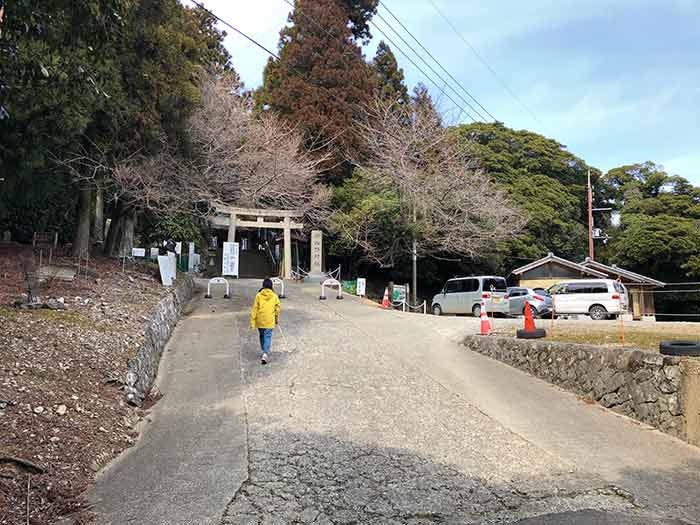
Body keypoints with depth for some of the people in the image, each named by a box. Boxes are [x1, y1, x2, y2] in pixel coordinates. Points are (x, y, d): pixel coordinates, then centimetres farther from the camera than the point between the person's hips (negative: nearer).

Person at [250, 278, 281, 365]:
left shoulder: (258, 296, -3)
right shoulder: (274, 296, -1)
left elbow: (254, 310, -4)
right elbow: (277, 309, 7)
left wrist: (252, 323, 0)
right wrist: (277, 319, 23)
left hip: (259, 321, 1)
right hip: (269, 321, -1)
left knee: (262, 336, 19)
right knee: (268, 336, 0)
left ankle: (265, 352, 32)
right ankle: (265, 353, -18)